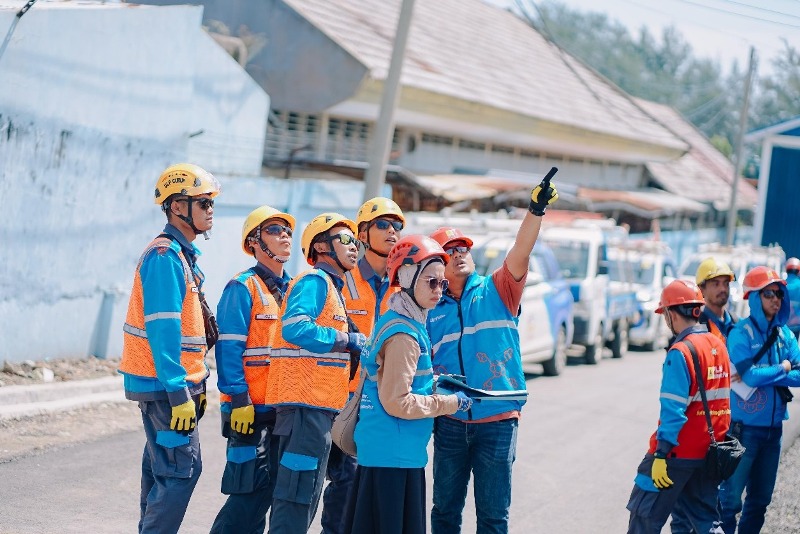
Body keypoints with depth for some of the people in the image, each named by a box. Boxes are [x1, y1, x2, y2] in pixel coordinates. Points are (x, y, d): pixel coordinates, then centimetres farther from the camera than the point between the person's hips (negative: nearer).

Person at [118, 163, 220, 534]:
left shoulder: (182, 255, 16)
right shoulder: (165, 256, -16)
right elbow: (162, 330, -22)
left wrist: (195, 385, 19)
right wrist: (179, 393, -24)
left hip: (173, 384, 10)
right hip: (166, 386, -10)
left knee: (162, 470, 12)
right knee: (181, 471, -10)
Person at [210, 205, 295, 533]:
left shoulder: (291, 290, 14)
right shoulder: (243, 288, -9)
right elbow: (229, 350, -14)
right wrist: (238, 400, -19)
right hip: (251, 408, -8)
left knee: (272, 489, 10)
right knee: (253, 491, -10)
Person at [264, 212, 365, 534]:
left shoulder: (331, 287, 22)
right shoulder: (315, 281, -9)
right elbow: (295, 327, -25)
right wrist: (349, 340, -16)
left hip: (317, 406, 10)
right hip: (306, 403, -10)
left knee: (304, 497, 13)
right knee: (298, 493, -11)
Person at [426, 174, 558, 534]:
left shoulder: (497, 290, 5)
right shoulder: (431, 310, 10)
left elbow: (520, 252, -12)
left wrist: (536, 210, -26)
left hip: (498, 420, -2)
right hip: (450, 422, 2)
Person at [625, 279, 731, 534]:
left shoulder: (680, 352, -17)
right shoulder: (718, 345, 6)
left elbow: (673, 409, -20)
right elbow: (721, 400, 12)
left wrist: (661, 454, -18)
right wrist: (717, 439, 18)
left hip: (678, 453, -7)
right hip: (708, 452, 8)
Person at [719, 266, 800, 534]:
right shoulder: (741, 333, -11)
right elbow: (749, 375, -22)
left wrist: (763, 376, -15)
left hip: (773, 426, 6)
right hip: (745, 426, -6)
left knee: (761, 497, 13)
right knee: (731, 496, -3)